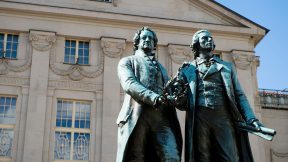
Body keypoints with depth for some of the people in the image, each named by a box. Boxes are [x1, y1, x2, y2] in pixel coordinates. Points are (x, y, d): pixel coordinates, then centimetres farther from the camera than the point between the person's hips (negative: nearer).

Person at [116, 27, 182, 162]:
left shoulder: (160, 67, 33)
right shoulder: (127, 62, 17)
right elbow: (129, 83, -3)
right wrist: (152, 97, -19)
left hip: (161, 117, 3)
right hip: (136, 115, -3)